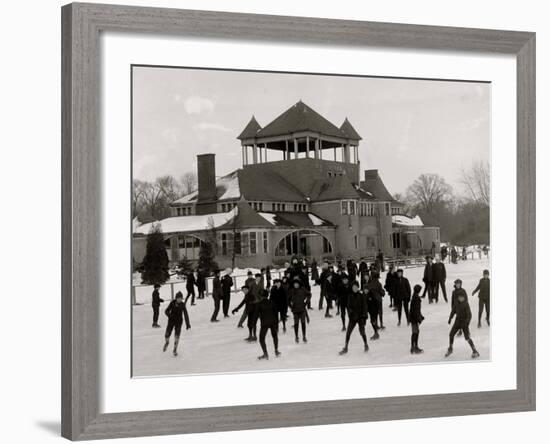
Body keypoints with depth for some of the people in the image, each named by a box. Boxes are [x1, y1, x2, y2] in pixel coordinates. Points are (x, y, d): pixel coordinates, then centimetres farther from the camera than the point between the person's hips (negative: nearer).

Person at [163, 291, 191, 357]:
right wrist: (170, 315, -28)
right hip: (171, 321, 0)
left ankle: (175, 350, 7)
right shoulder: (172, 303, -9)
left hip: (179, 322, 0)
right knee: (167, 334, -3)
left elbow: (185, 314, -2)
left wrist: (187, 324, -3)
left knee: (177, 335, -8)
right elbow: (166, 311, -7)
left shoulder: (182, 305, -7)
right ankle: (166, 343, 34)